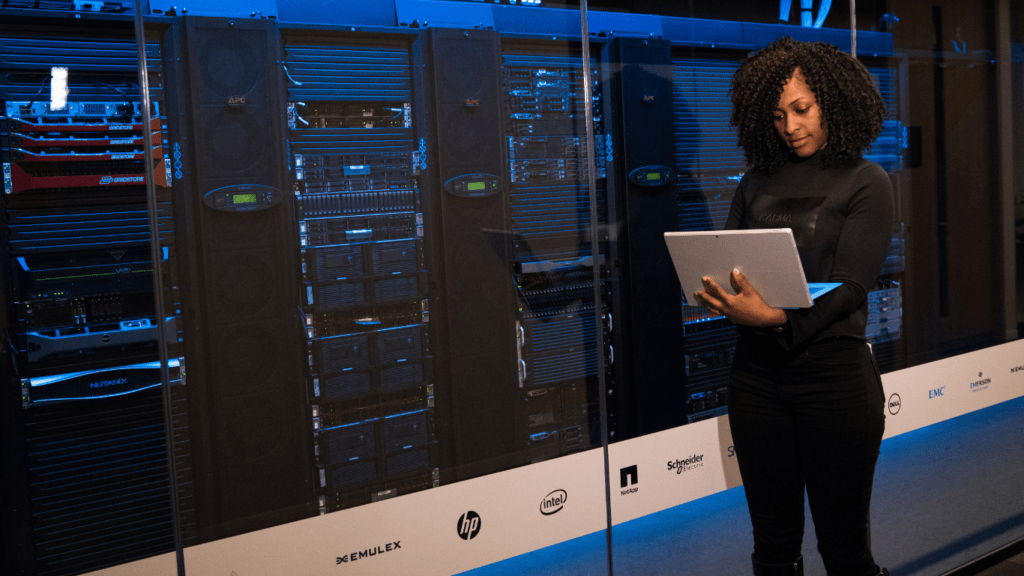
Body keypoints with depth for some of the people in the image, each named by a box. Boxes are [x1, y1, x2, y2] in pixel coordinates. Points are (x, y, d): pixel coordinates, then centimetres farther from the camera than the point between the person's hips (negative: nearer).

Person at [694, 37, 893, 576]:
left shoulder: (865, 182, 1)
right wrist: (716, 294, -13)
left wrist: (776, 317, -26)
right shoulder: (756, 182, 13)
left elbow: (848, 287, -10)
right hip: (757, 369, 4)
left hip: (833, 369, -4)